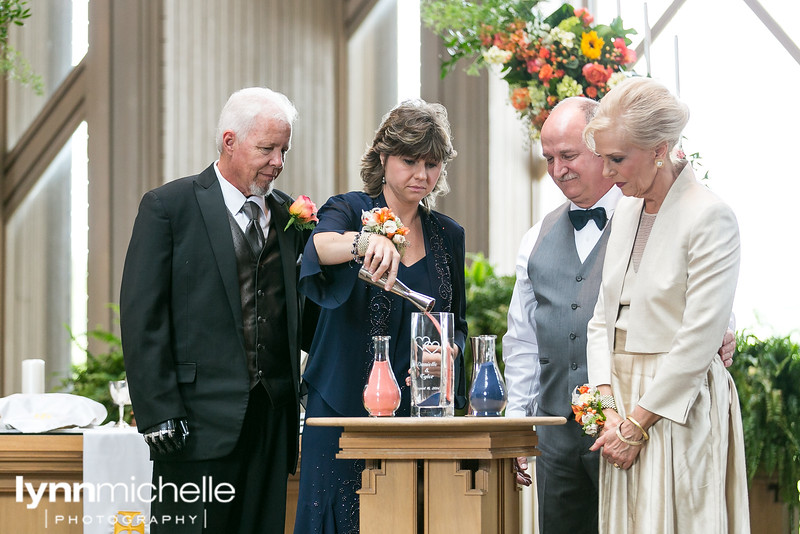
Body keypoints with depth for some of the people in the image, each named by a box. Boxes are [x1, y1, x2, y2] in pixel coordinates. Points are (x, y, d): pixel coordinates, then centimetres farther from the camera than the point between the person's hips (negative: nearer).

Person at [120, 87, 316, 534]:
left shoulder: (288, 215, 14)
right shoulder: (168, 207, -2)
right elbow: (142, 317, -6)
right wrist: (158, 415, -13)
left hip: (273, 414, 5)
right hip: (201, 421, -5)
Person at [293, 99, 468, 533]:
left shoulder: (448, 236, 13)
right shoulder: (350, 211, 1)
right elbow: (320, 246, -23)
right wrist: (366, 241, -44)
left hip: (421, 413, 3)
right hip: (346, 411, -3)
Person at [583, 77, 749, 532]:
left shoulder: (711, 218, -12)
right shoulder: (627, 211, 11)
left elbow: (698, 340, -16)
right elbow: (604, 317, 12)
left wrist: (637, 424, -14)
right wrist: (607, 405, -3)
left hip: (679, 406, -7)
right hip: (627, 412, 7)